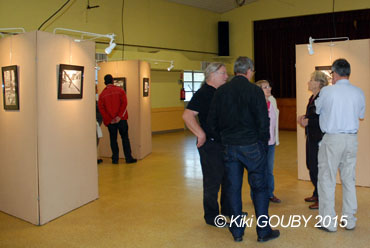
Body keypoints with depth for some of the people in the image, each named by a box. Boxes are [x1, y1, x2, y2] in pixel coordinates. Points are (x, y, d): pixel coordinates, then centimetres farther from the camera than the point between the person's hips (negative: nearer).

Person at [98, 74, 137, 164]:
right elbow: (124, 103, -9)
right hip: (121, 119, -1)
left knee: (113, 139, 9)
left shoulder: (102, 94, 3)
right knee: (125, 138, 6)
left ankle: (115, 159, 11)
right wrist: (120, 116, -9)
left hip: (110, 121, 1)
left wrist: (108, 119, -5)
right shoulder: (120, 90, 0)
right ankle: (128, 158, 6)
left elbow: (101, 108, -4)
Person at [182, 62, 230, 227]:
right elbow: (187, 115, -24)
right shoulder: (202, 94, -14)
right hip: (210, 144, -9)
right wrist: (201, 134, -27)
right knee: (213, 181, 1)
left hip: (224, 142, 9)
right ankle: (211, 217, 16)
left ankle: (227, 210, 36)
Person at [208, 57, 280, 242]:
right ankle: (263, 231, 13)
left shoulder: (221, 91, 4)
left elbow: (212, 121, 6)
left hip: (229, 146, 4)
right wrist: (263, 142, 3)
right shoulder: (254, 90, -8)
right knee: (259, 187, 7)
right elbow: (263, 121, -10)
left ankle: (237, 231, 19)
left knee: (233, 188, 10)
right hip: (251, 146, -4)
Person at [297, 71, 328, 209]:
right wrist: (303, 117, 6)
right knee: (311, 165, 16)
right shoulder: (312, 98, 14)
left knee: (316, 168, -4)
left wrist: (308, 121, -18)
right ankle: (316, 194, 29)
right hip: (311, 137, 10)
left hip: (319, 138, -10)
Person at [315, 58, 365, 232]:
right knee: (349, 180, 13)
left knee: (327, 180, 4)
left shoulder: (327, 91, -10)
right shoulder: (359, 92, 2)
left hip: (332, 139, -4)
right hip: (351, 139, 5)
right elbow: (361, 116, 14)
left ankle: (328, 222, 8)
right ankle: (349, 221, 22)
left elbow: (317, 110, 5)